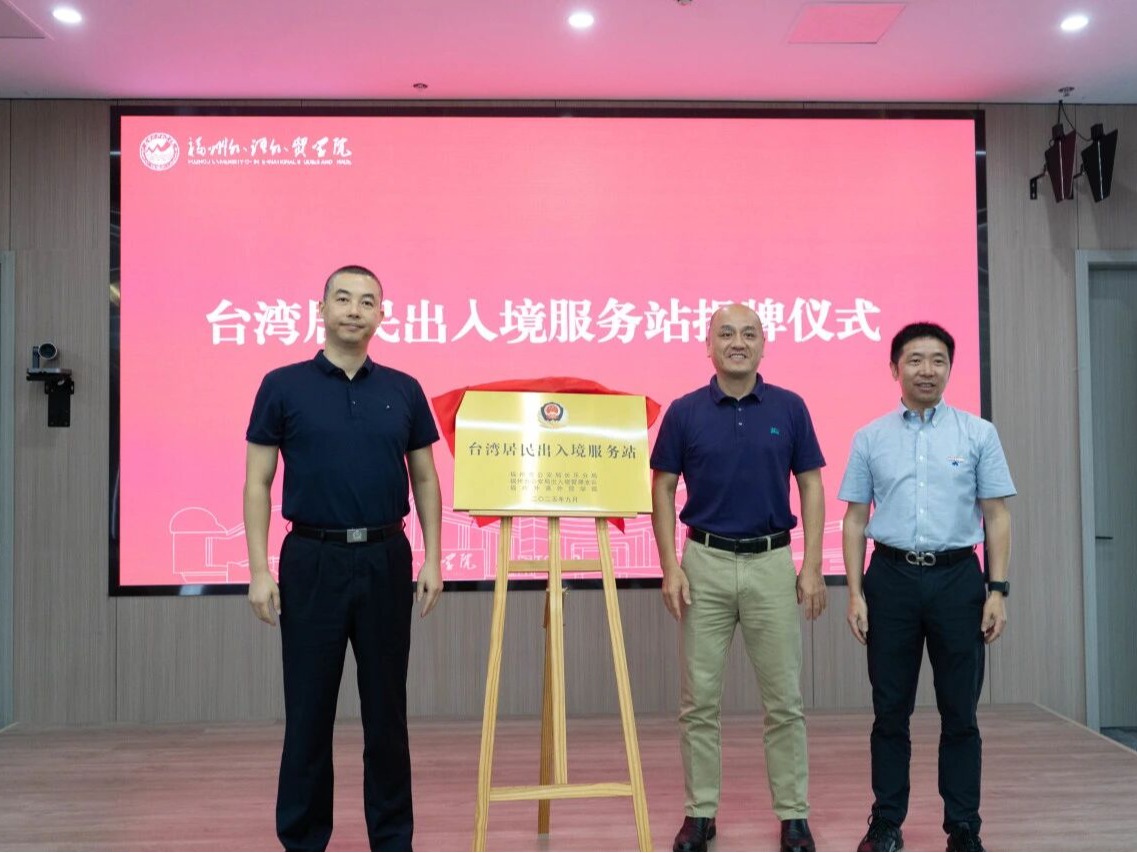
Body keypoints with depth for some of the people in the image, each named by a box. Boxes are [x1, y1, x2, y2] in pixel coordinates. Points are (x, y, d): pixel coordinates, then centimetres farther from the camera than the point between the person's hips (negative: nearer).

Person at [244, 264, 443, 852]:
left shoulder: (403, 390, 6)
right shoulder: (283, 386, 0)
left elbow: (425, 478, 9)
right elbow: (257, 483, -1)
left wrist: (432, 558, 0)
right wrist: (259, 569, -8)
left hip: (385, 559, 2)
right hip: (313, 559, -2)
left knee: (386, 706, 9)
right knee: (309, 708, 6)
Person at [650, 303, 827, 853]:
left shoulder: (789, 408, 1)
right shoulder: (684, 411, -1)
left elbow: (811, 486, 3)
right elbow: (663, 490, 2)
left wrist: (812, 565, -5)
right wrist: (671, 567, -6)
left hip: (772, 563, 0)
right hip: (705, 562, 0)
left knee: (784, 699, 6)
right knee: (698, 699, 5)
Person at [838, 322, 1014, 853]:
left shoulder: (978, 434, 3)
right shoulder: (870, 439, 5)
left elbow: (996, 516, 4)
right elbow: (855, 519, 5)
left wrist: (998, 590, -4)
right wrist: (855, 593, -1)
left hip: (957, 577, 0)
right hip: (892, 577, 1)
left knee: (959, 713, 7)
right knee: (890, 711, 8)